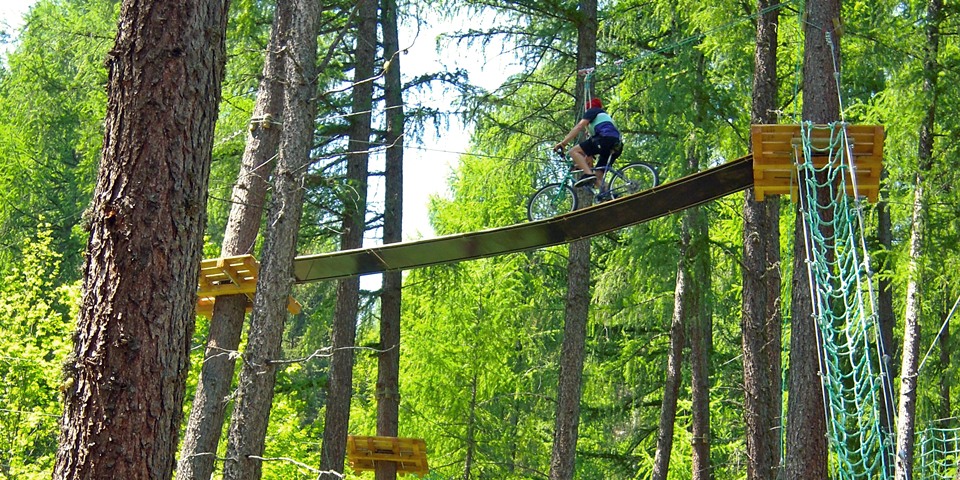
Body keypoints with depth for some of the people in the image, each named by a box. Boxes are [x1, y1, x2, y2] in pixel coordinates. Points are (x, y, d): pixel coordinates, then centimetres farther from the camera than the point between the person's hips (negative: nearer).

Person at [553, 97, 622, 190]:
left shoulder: (592, 111, 16)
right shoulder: (605, 115, 40)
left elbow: (579, 127, 1)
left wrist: (563, 143, -3)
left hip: (606, 138, -8)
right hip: (617, 146, 8)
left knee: (574, 151, -8)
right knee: (598, 176, 10)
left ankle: (588, 174, -27)